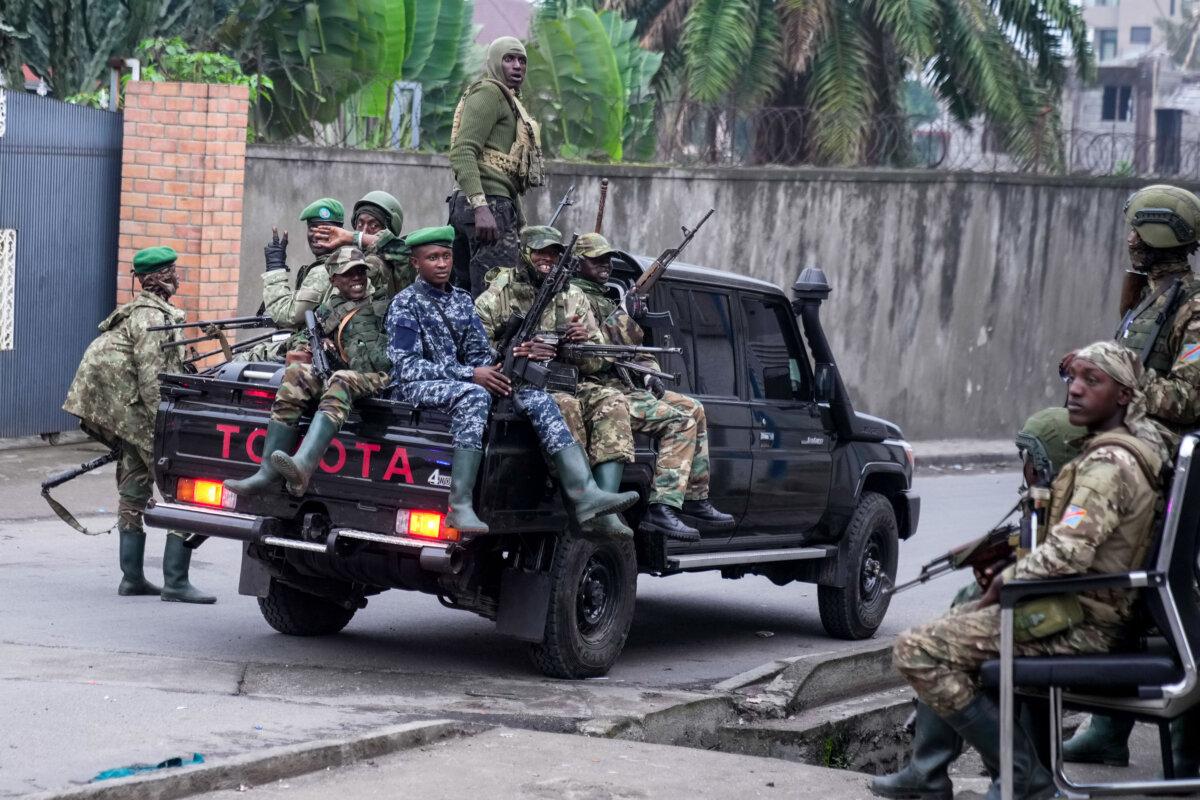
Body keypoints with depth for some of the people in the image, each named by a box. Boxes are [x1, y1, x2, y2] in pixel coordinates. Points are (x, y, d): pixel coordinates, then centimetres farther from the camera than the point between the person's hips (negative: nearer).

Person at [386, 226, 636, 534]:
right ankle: (459, 507, -43)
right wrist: (470, 374, -19)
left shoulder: (462, 301, 18)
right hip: (421, 387, -6)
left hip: (463, 382, 6)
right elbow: (406, 366, -12)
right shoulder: (405, 304, -2)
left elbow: (480, 355, 15)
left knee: (531, 391, -15)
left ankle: (583, 493, -29)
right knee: (473, 395, -37)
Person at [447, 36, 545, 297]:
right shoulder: (488, 93, -4)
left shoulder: (508, 100, 26)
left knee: (466, 293, 9)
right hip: (489, 203, -10)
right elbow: (462, 152, -16)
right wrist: (480, 207, -25)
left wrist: (519, 221, 20)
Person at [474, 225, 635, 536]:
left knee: (612, 402, -24)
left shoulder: (573, 297, 17)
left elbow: (596, 363, 16)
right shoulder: (496, 297, 4)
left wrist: (585, 341, -8)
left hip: (567, 385, 5)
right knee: (564, 406, -35)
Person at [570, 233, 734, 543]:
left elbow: (634, 343, 25)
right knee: (678, 420, -21)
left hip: (630, 386, 10)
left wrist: (649, 372, 9)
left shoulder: (603, 297, 23)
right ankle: (661, 510, -28)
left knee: (694, 410, 12)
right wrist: (619, 318, -18)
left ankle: (695, 502, 10)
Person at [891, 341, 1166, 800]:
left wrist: (1002, 585, -11)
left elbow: (1067, 553, -28)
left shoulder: (1110, 464, -19)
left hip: (1076, 624, -11)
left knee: (916, 652, -17)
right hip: (1077, 610, 11)